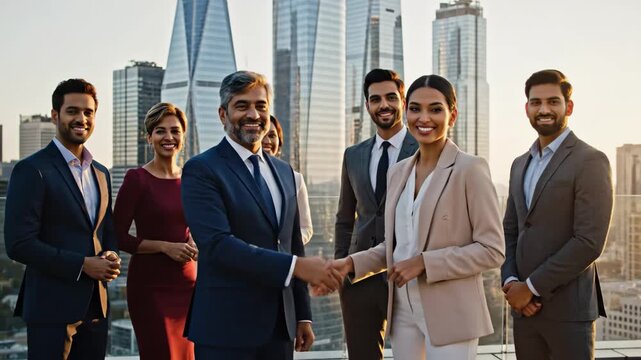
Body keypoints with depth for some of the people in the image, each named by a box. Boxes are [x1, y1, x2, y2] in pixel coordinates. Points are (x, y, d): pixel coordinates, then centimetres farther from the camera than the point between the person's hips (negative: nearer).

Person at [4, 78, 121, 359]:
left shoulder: (101, 173, 15)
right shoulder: (32, 170, -7)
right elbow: (19, 244, -14)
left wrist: (111, 258, 0)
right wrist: (82, 265, -17)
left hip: (96, 306, 6)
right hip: (52, 307, -6)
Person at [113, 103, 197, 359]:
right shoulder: (137, 179, -6)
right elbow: (118, 236, -8)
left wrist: (195, 246, -2)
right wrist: (165, 246, -17)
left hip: (187, 283, 5)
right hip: (150, 285, -5)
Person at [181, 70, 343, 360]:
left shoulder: (284, 172, 15)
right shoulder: (201, 170, -7)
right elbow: (218, 244, -19)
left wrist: (302, 315, 14)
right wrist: (298, 266, -24)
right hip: (226, 329, -6)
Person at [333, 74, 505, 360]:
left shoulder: (470, 169, -10)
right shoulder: (398, 172, 9)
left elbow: (492, 250, -12)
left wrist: (424, 262, -18)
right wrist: (352, 263, -1)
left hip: (450, 313, -5)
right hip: (402, 310, 6)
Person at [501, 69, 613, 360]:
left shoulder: (590, 161, -8)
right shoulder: (520, 165, 15)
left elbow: (590, 242, -15)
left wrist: (532, 287, -13)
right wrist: (510, 281, -2)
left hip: (568, 309, -6)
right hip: (524, 305, 6)